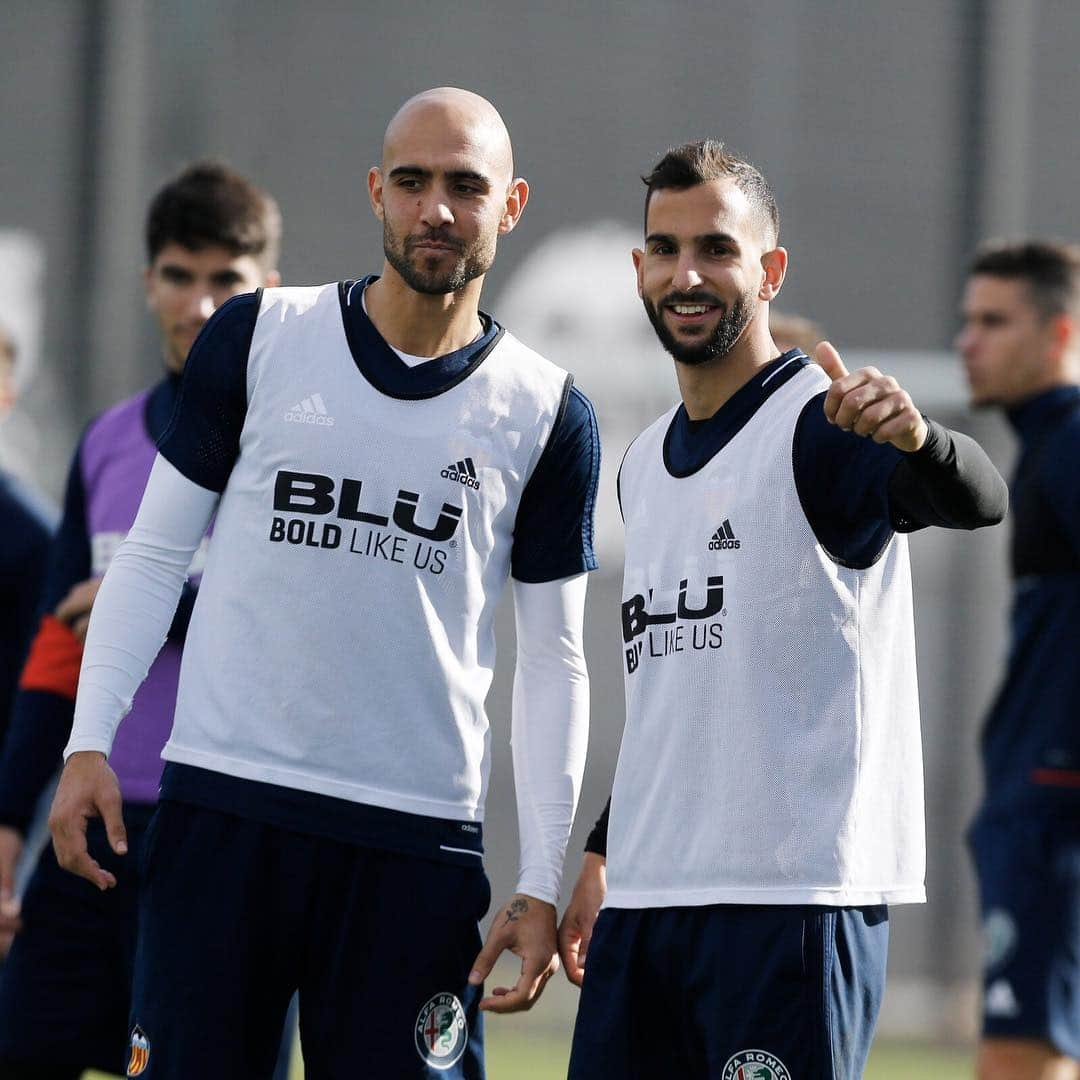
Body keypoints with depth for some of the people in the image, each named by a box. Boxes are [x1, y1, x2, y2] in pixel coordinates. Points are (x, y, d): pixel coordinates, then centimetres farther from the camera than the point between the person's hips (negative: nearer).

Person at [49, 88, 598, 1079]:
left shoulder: (544, 414, 5)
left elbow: (552, 659, 8)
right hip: (224, 809, 0)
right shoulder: (259, 339, 5)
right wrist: (90, 742, -3)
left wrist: (542, 886, 2)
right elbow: (153, 556, 8)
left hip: (420, 838, 0)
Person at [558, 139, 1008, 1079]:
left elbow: (979, 502, -28)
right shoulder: (645, 464, 18)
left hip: (790, 893, -8)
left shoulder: (821, 424, -7)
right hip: (645, 895, 8)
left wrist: (916, 440, -50)